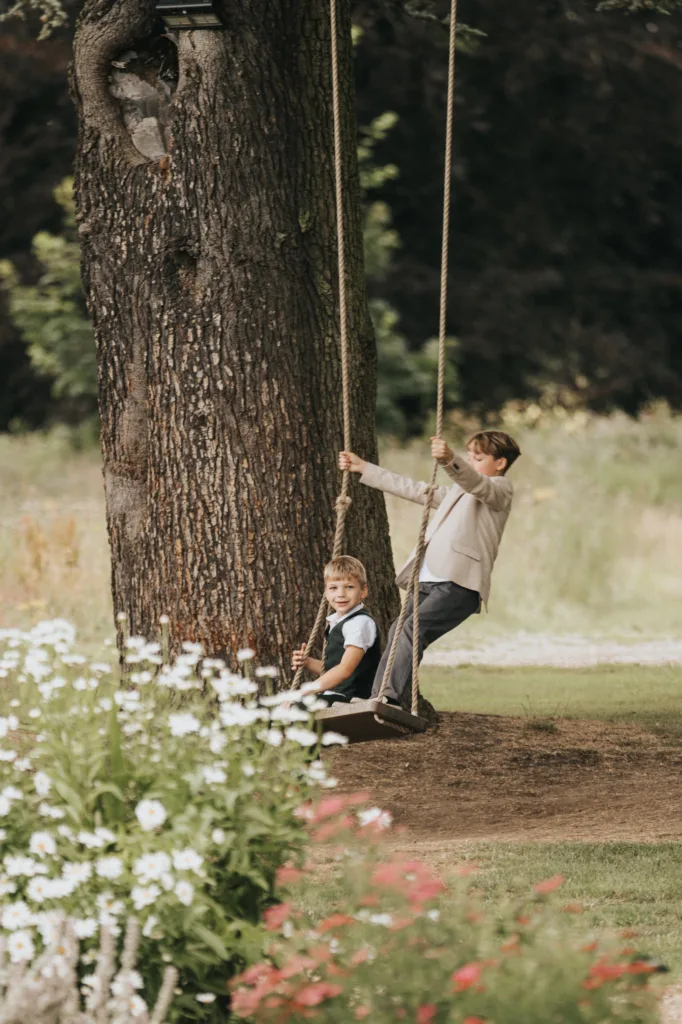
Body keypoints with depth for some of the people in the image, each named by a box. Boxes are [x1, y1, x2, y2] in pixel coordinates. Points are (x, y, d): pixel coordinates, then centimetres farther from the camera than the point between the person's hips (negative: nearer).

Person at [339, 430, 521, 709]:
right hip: (429, 582, 9)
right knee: (398, 632, -9)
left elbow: (476, 484, -17)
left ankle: (389, 698, -36)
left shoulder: (501, 488, 6)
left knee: (413, 629, -26)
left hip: (460, 584, -9)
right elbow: (411, 489, 36)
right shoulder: (456, 493, 34)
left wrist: (450, 461, -38)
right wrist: (363, 469, 34)